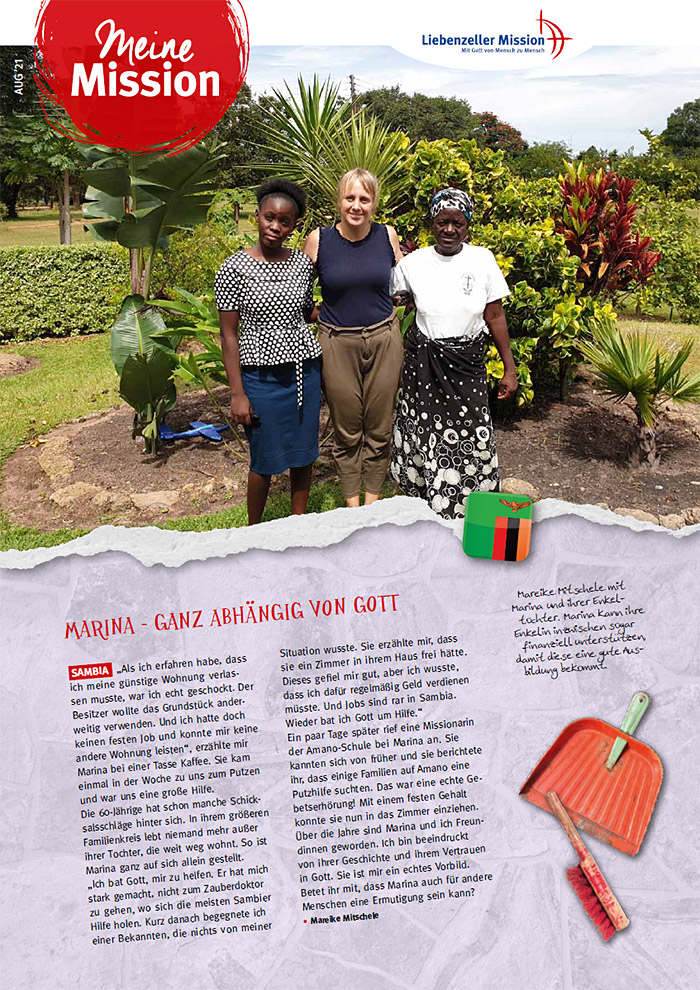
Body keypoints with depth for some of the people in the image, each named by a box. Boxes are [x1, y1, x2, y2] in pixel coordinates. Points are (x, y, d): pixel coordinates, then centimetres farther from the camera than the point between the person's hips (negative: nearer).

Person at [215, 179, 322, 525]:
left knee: (303, 451, 12)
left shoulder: (302, 263, 3)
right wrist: (237, 393, -12)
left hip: (305, 369, 4)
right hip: (262, 376, -4)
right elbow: (229, 335, -8)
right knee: (265, 458, 4)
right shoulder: (234, 268, -9)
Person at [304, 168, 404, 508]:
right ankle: (352, 503, 26)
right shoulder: (318, 240, -7)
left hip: (383, 340, 2)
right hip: (338, 344, -1)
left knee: (379, 427, 9)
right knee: (346, 429, 8)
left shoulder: (387, 236, -1)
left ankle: (372, 499, 27)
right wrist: (315, 314, 0)